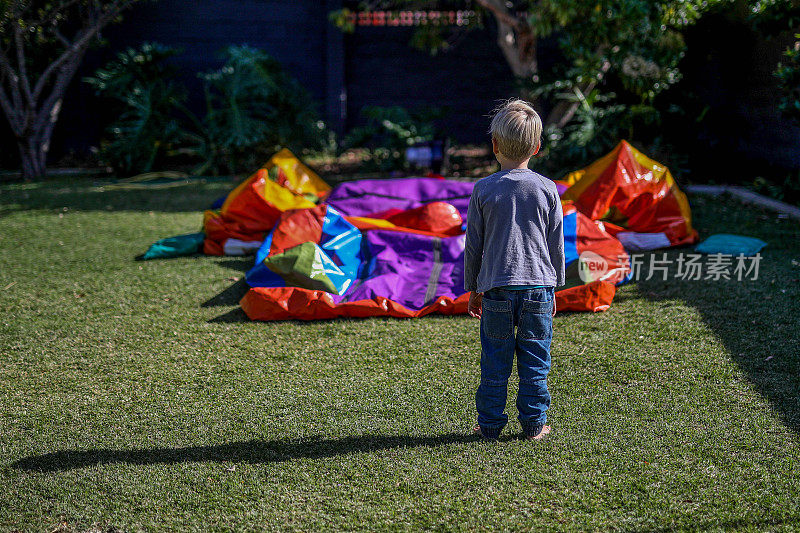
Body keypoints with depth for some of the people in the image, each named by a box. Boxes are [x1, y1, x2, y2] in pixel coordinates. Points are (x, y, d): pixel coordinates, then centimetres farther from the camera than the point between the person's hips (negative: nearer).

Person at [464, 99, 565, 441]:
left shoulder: (484, 189, -3)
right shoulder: (547, 189, 0)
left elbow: (473, 245, 2)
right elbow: (556, 244, 5)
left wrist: (473, 288, 13)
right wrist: (552, 287, 17)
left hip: (496, 289, -1)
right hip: (538, 288, 1)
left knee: (495, 362, 8)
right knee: (535, 362, 10)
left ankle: (490, 425, 15)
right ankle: (533, 424, 17)